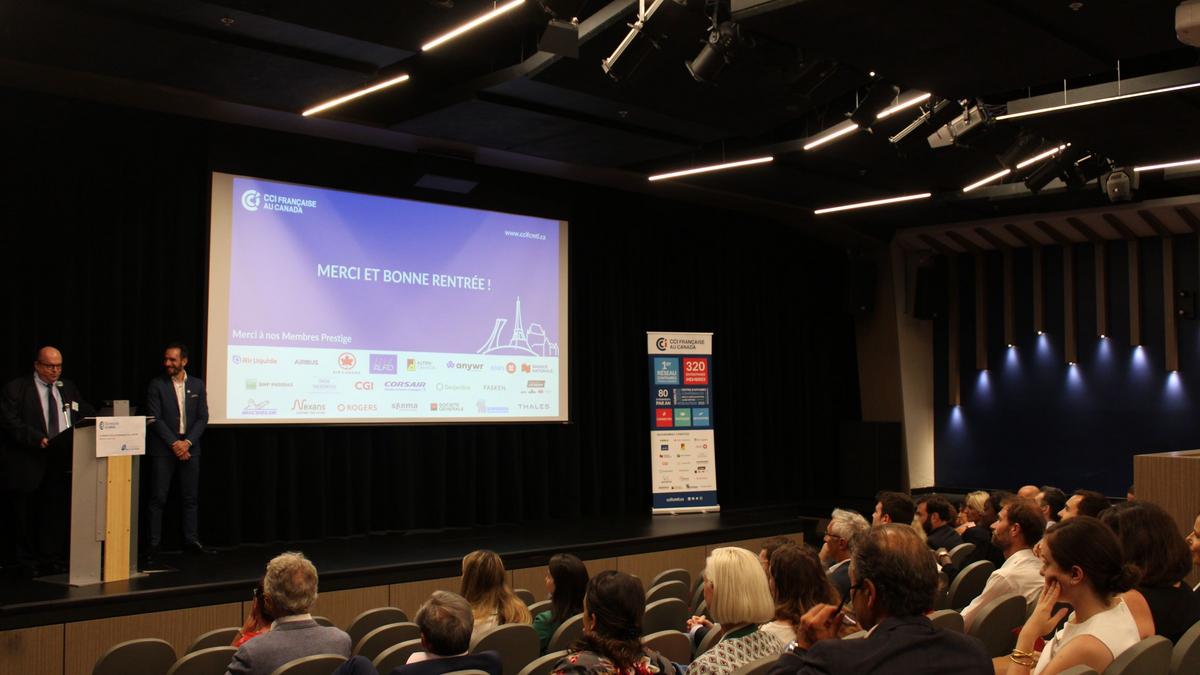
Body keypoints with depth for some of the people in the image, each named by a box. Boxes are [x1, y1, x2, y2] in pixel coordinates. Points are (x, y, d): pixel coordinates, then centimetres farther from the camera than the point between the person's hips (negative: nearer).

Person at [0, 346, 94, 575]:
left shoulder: (68, 388, 15)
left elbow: (88, 415, 15)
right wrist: (39, 439, -22)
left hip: (62, 462, 4)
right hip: (28, 464, -4)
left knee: (58, 512, 3)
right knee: (25, 515, 3)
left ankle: (51, 559, 11)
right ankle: (26, 562, 13)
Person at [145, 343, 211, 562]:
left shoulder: (197, 385, 7)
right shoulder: (157, 385, -2)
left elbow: (203, 417, 4)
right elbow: (155, 418, -8)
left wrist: (187, 442, -9)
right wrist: (174, 443, -14)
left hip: (189, 447, 3)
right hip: (163, 448, -3)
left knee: (191, 497, 6)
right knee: (158, 498, -2)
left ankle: (191, 540, 14)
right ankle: (154, 544, 3)